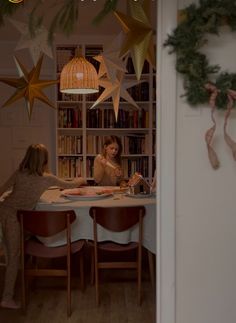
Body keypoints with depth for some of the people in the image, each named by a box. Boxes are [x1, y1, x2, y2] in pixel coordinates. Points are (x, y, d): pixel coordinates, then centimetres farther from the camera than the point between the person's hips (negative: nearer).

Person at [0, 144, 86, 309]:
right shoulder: (47, 178, -4)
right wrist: (81, 180, 31)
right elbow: (70, 185, 11)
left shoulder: (19, 173, 4)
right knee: (14, 256, 4)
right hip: (14, 216, -5)